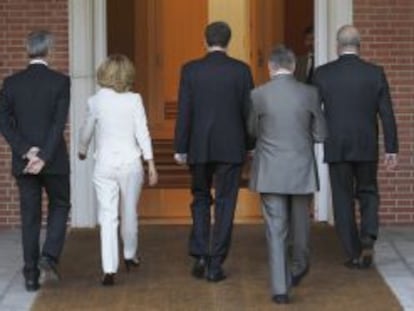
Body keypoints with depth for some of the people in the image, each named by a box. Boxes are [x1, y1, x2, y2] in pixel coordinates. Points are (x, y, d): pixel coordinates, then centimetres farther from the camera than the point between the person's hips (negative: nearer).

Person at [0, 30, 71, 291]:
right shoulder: (60, 81, -7)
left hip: (23, 161, 2)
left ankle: (32, 275, 7)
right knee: (60, 206, 18)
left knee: (30, 217, 9)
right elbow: (59, 123, -15)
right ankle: (50, 255, -2)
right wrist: (44, 158, -15)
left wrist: (26, 151, -9)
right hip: (54, 160, -2)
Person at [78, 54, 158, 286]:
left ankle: (110, 269, -10)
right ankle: (130, 255, 38)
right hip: (130, 164, 1)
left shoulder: (96, 101, -5)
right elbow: (142, 132, -7)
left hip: (104, 166, -1)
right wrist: (151, 164, -1)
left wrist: (83, 151, 27)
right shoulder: (134, 100, -7)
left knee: (107, 217, -1)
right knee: (130, 213, 18)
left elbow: (87, 131, 7)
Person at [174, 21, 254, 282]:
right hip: (231, 147, -1)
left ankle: (200, 257, 5)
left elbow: (184, 112, -3)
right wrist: (252, 145, 10)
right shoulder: (241, 70, -3)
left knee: (201, 200, 16)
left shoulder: (190, 70, -2)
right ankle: (215, 264, 3)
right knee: (225, 204, 4)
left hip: (199, 147, 1)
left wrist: (180, 148, 3)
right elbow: (249, 111, -1)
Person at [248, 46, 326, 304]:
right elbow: (320, 135, 0)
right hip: (302, 171, 1)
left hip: (271, 173, -1)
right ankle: (299, 268, 43)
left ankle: (281, 288, -1)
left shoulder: (258, 95, -7)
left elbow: (253, 132, 7)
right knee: (300, 222, 21)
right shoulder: (310, 93, -5)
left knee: (276, 230, 2)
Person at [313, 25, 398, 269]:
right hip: (367, 148, 1)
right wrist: (392, 149, 3)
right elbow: (387, 114, -3)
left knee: (343, 200, 7)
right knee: (368, 193, 17)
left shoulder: (323, 74, -4)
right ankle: (368, 238, -6)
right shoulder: (375, 73, -3)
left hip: (336, 148, -1)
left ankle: (354, 254, 8)